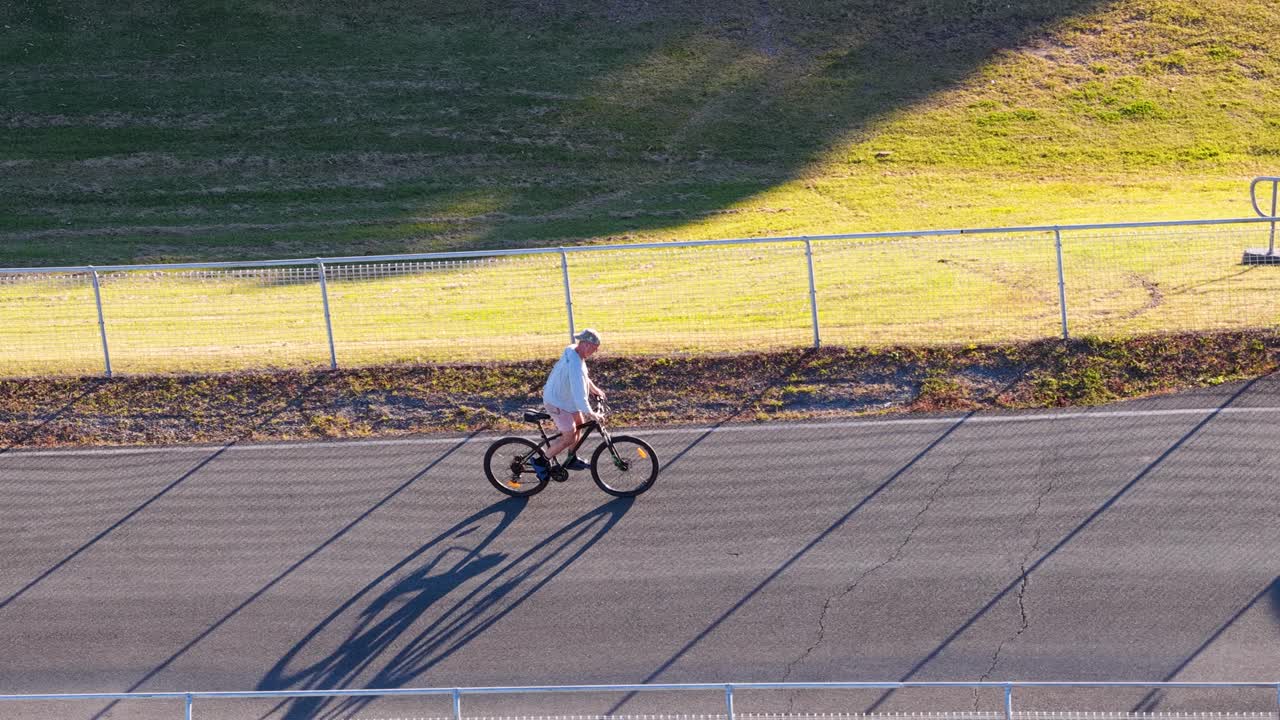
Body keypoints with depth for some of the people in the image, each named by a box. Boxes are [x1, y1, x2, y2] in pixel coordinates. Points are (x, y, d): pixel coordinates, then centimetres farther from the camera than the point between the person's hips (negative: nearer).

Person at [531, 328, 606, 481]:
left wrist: (594, 389, 27)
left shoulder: (573, 352, 0)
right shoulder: (575, 363, -32)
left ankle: (572, 460, 36)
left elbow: (583, 377, 20)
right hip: (557, 403, -11)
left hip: (564, 398, 11)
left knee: (579, 424, 22)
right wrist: (590, 413, -32)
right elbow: (579, 392, -35)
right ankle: (541, 461, 3)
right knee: (569, 437, -10)